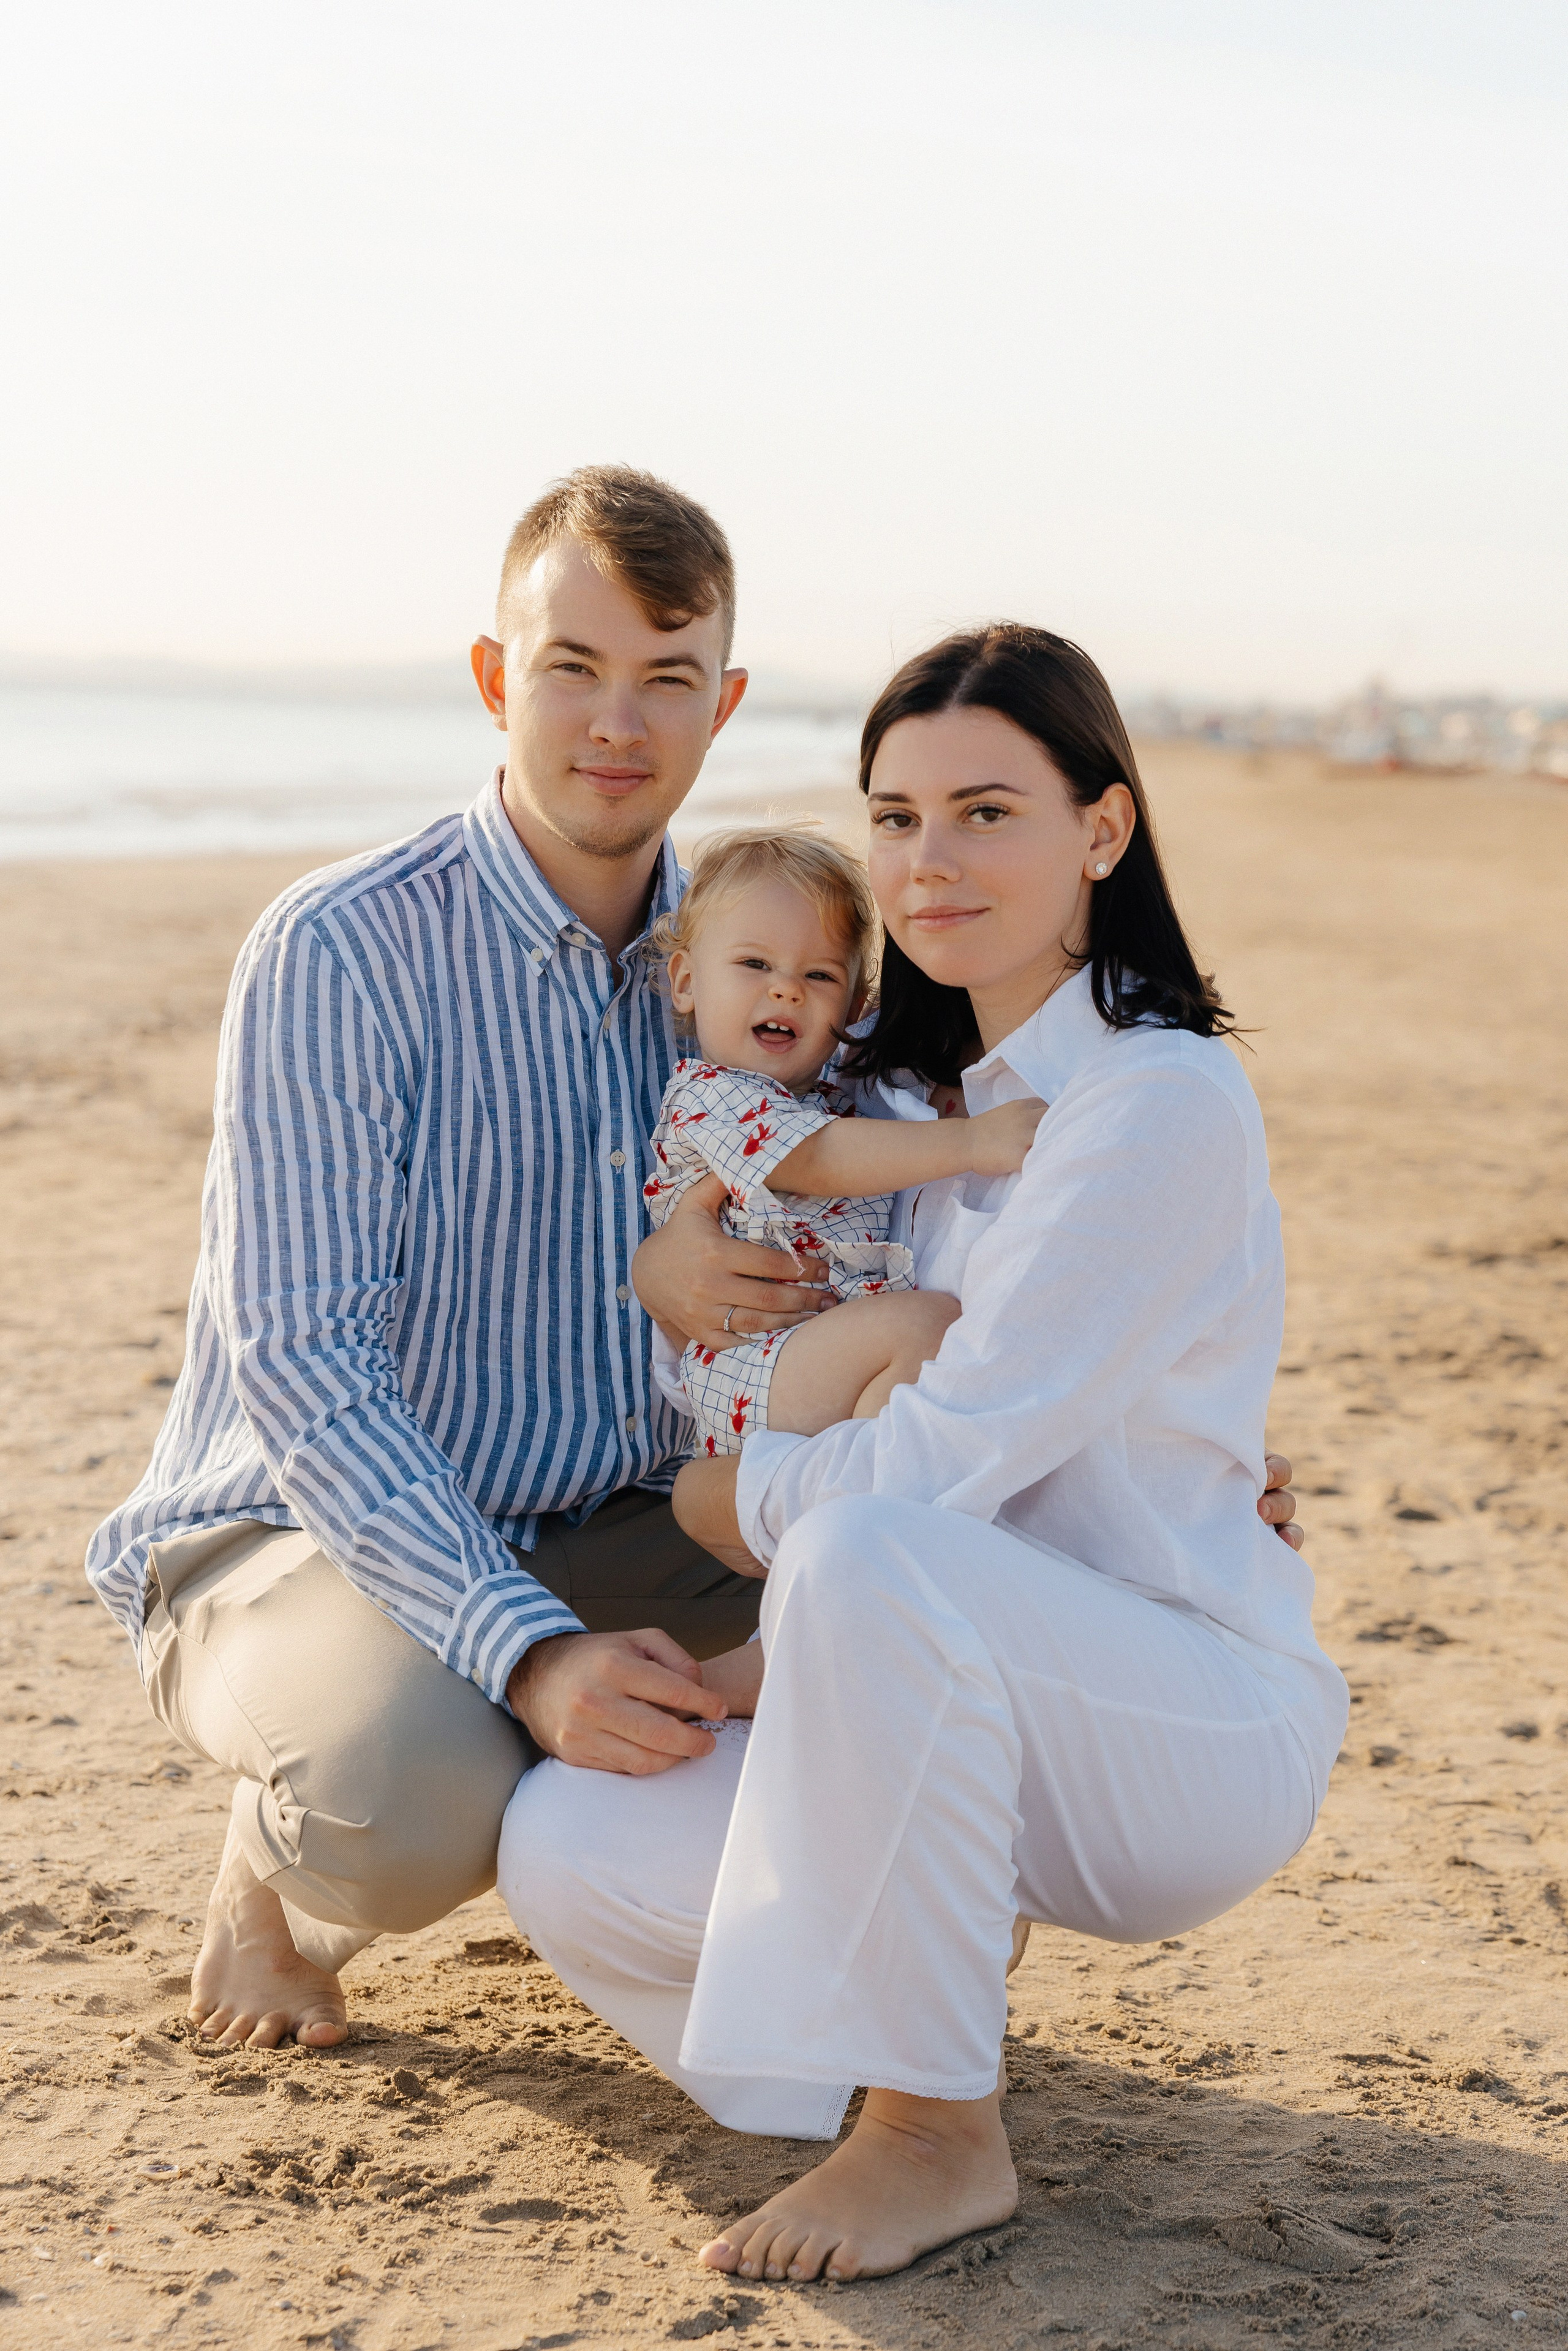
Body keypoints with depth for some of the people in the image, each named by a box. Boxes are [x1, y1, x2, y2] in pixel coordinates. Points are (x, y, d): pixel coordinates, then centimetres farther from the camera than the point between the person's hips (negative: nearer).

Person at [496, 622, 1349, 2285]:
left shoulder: (1164, 1103, -16)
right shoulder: (920, 1094, 10)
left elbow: (942, 1461, -22)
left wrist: (746, 1499, -4)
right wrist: (682, 1287, -1)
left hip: (1209, 1731, -6)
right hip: (979, 1711, 6)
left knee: (875, 1555, -37)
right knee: (569, 1852, -17)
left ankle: (936, 2134, -21)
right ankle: (933, 1936, 9)